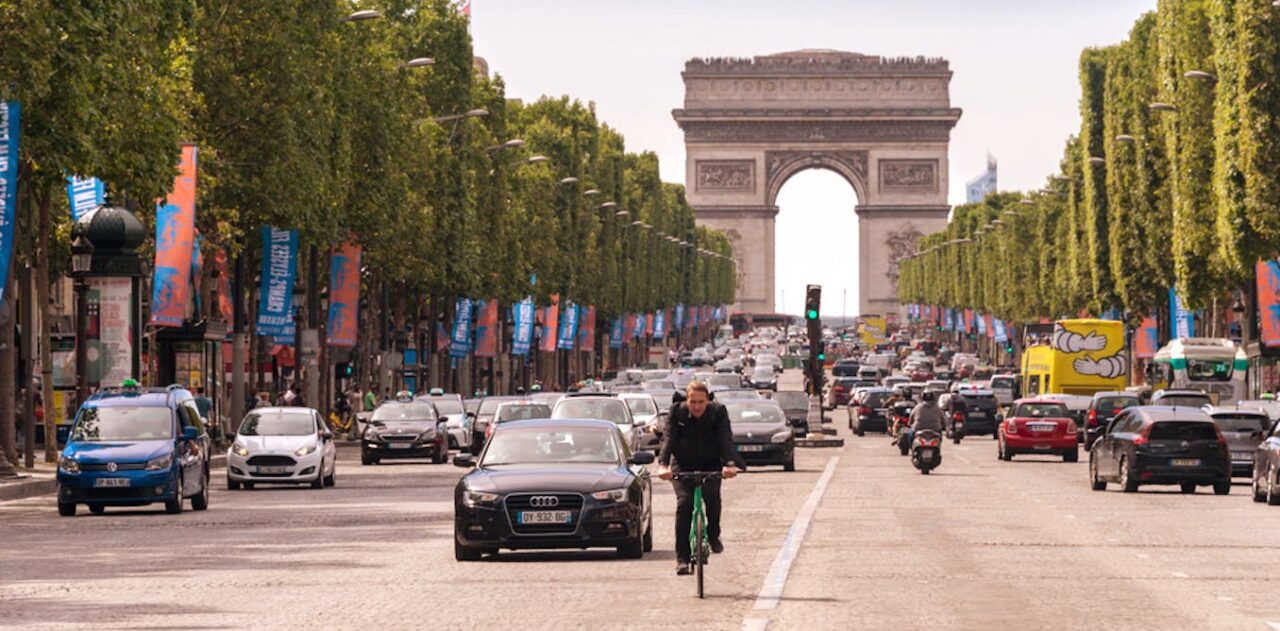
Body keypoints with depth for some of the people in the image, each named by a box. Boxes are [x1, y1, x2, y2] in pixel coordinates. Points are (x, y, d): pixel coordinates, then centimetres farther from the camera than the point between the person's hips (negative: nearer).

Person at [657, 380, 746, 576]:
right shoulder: (677, 412, -13)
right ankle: (682, 558, -18)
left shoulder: (718, 412, -13)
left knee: (712, 494, -28)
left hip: (710, 465, 0)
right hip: (683, 465, 0)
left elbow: (726, 440, -24)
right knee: (684, 502, -20)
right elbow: (668, 439, -23)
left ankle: (713, 536, -1)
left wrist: (729, 464, -43)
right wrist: (663, 464, -41)